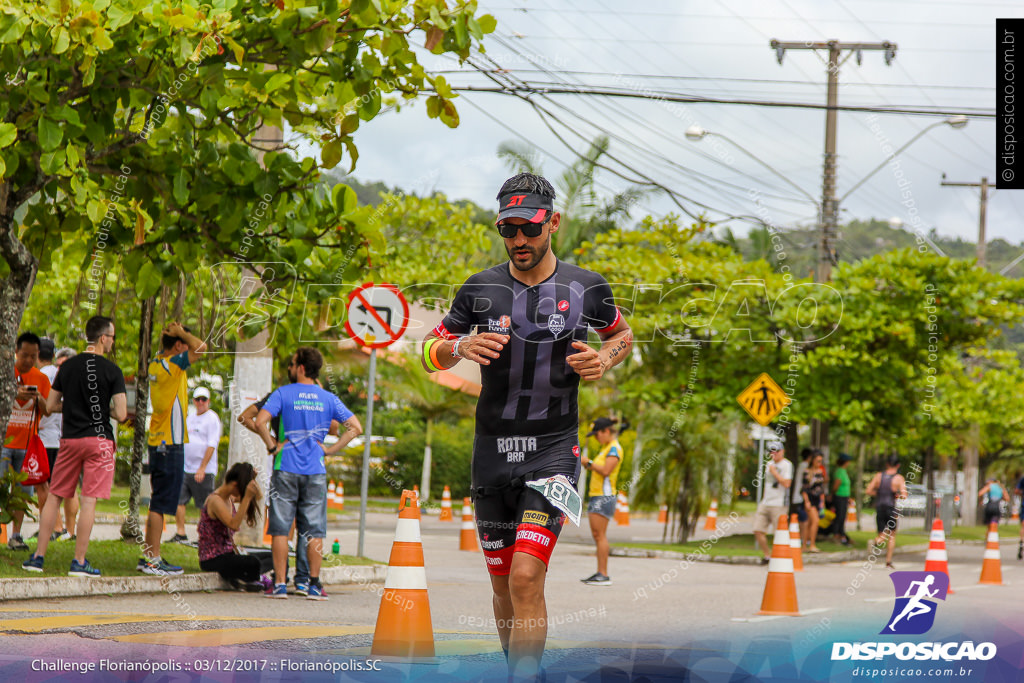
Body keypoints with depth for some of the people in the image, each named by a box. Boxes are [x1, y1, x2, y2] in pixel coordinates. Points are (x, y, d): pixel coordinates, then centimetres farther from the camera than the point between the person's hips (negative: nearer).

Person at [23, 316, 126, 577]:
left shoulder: (67, 366, 5)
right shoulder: (112, 371, -7)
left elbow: (51, 406, 9)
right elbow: (121, 414, -12)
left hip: (69, 439, 4)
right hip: (98, 438, -4)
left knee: (54, 496, 11)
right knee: (89, 500, -3)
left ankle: (38, 556, 11)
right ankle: (79, 561, -4)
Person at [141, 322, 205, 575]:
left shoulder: (156, 363, 11)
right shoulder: (171, 366, -15)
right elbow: (200, 346, -26)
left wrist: (173, 333, 16)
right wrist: (182, 333, -9)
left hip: (158, 442, 9)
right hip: (170, 443, -9)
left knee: (159, 502, 14)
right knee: (161, 503, -7)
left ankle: (149, 557, 16)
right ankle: (152, 560, -7)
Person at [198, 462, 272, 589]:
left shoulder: (229, 497, 10)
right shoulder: (215, 501, -18)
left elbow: (259, 496, 21)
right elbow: (234, 525, -31)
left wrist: (253, 478, 2)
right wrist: (247, 497, -34)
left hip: (227, 554, 10)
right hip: (212, 560, -10)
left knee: (274, 558, 5)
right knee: (253, 562, -34)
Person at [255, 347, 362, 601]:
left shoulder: (283, 394, -3)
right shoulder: (328, 398, 6)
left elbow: (260, 421, -17)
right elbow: (355, 427, 2)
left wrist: (272, 446, -5)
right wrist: (330, 449, 3)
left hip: (286, 469, -2)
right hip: (316, 471, 2)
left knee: (280, 528, 3)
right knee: (314, 530, 6)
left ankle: (280, 584, 0)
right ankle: (314, 585, 4)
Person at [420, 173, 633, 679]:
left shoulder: (586, 288, -1)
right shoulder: (481, 289, 1)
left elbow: (621, 334, 18)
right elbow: (429, 352, 9)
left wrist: (604, 359, -5)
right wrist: (459, 347, -14)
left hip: (553, 450, -3)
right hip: (492, 451, 3)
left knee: (526, 578, -19)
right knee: (504, 585, 11)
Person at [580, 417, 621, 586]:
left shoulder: (614, 448, -9)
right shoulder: (606, 448, 21)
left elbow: (605, 470, -19)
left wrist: (588, 462, -10)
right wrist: (584, 463, 10)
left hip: (604, 496, -10)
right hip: (596, 496, 10)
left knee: (600, 535, -12)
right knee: (596, 535, 8)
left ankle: (604, 575, -13)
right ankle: (599, 573, 10)